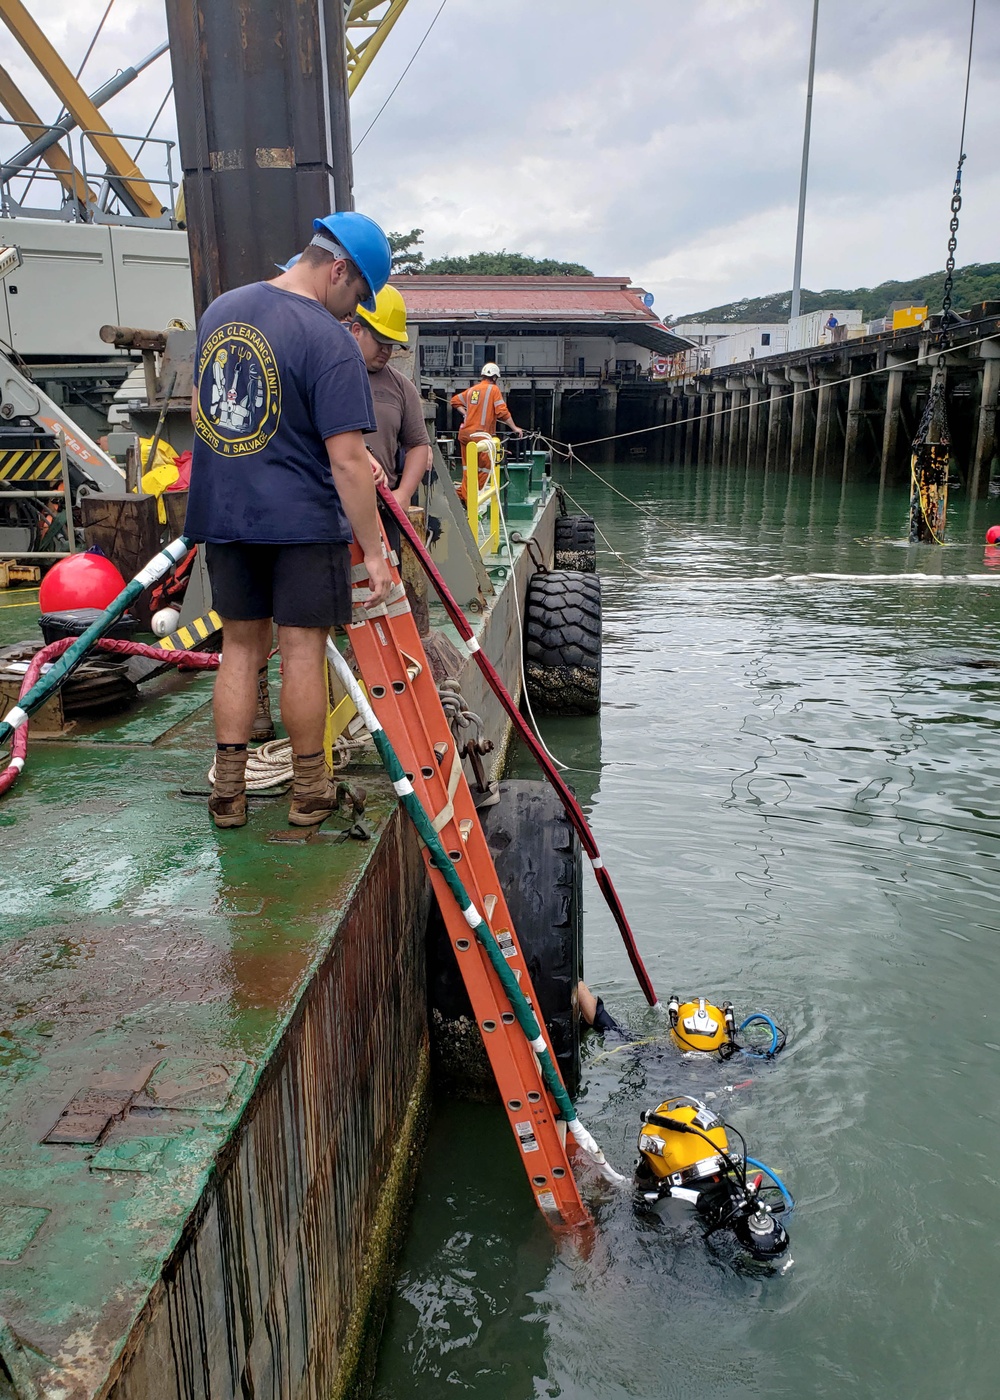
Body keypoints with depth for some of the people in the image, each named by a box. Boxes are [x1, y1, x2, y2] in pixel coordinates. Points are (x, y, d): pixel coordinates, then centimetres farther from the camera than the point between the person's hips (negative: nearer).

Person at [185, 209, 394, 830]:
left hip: (224, 515, 6)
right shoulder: (332, 342, -15)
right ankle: (310, 791, 17)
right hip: (303, 523, -6)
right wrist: (375, 549, -14)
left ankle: (228, 790, 17)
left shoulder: (220, 309, 9)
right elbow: (347, 459, -20)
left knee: (240, 647, 14)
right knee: (302, 652, 4)